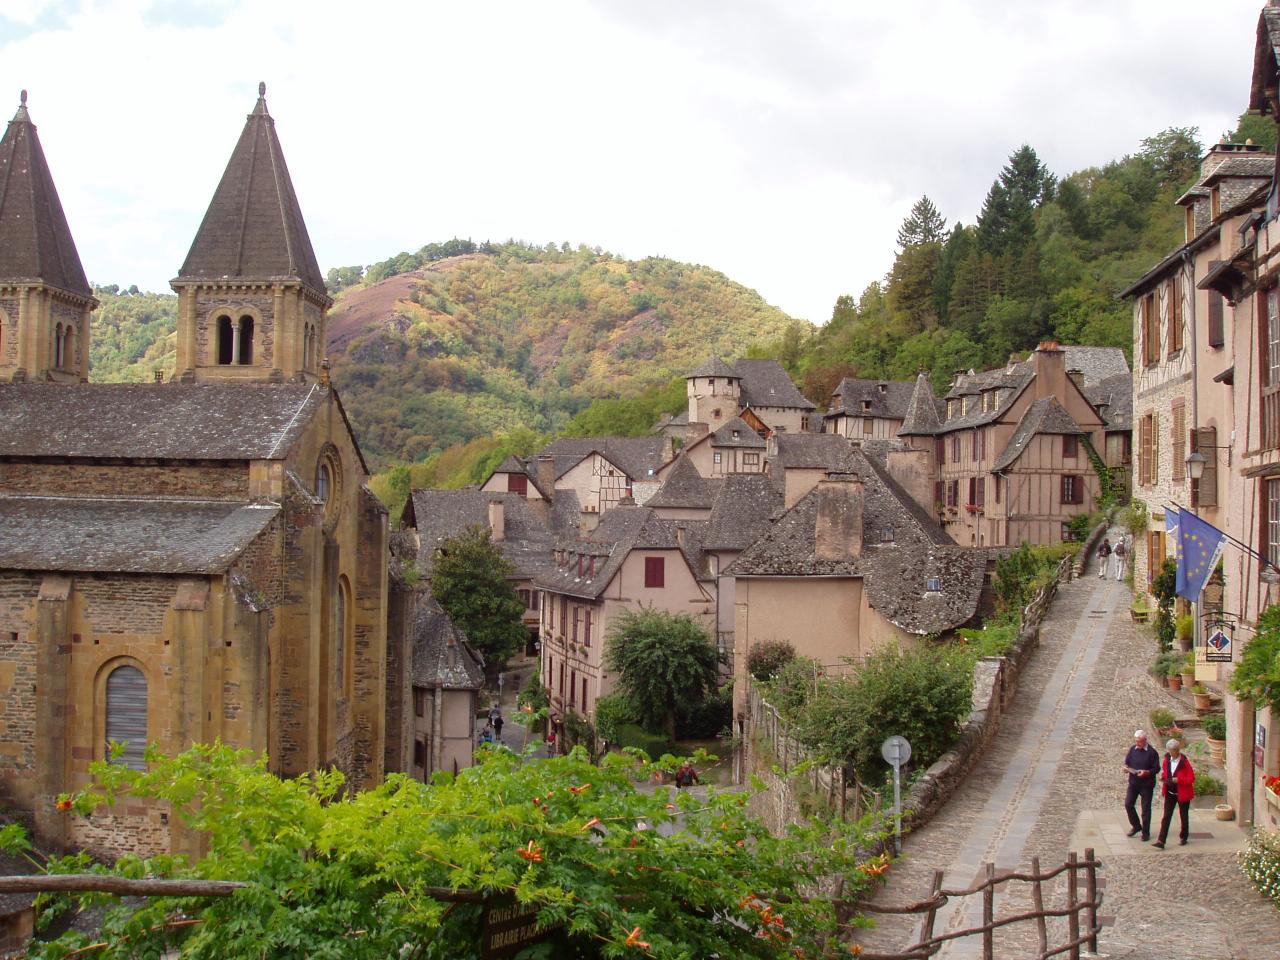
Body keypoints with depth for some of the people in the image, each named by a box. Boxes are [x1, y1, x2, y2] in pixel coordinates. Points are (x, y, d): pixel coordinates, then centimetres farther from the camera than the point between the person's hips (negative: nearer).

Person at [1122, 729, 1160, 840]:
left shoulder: (1152, 752, -11)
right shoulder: (1132, 749, 3)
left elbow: (1156, 768, -10)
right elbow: (1127, 763, 13)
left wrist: (1147, 772, -26)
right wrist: (1126, 768, -9)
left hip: (1146, 784, -5)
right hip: (1133, 782, 5)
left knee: (1146, 809, 3)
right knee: (1128, 804, 2)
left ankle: (1146, 833, 14)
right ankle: (1136, 826, 23)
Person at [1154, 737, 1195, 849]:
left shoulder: (1184, 762, -16)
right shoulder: (1167, 760, 0)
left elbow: (1191, 779, -14)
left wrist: (1178, 780, -27)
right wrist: (1163, 777, -6)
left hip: (1182, 794, -4)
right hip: (1170, 793, 4)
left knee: (1184, 816, 12)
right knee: (1166, 817, -3)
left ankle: (1183, 838, 31)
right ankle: (1161, 841, -8)